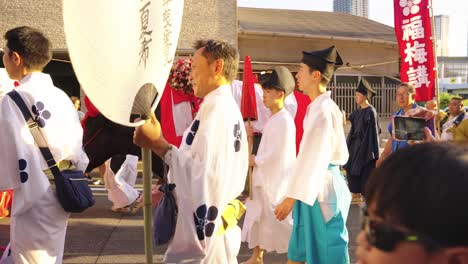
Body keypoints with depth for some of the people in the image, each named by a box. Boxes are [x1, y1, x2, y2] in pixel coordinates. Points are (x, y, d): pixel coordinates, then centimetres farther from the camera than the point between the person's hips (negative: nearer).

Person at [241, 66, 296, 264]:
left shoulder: (284, 120, -18)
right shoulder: (273, 118, 12)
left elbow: (278, 152, -22)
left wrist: (256, 160, -12)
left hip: (277, 178, -10)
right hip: (265, 176, 10)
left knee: (281, 220, -2)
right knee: (258, 216, 15)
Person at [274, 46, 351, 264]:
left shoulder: (323, 109, -18)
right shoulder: (319, 106, 11)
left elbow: (312, 157, -22)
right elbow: (341, 154, 16)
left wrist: (291, 197, -21)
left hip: (322, 188, -10)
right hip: (315, 186, 10)